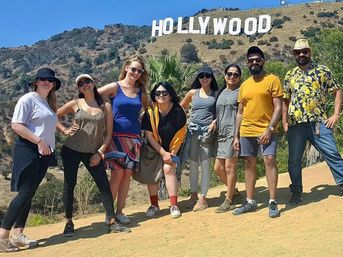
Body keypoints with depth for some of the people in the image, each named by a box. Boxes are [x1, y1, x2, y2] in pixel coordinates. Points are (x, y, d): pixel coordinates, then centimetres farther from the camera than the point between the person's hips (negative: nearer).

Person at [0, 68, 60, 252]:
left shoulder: (49, 104, 18)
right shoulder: (28, 99, -6)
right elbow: (16, 125, -15)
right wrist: (39, 141, -18)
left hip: (44, 153, 8)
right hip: (28, 151, -8)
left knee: (29, 194, 8)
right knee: (25, 193, -11)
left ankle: (18, 235, 13)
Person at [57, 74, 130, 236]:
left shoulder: (105, 107, 2)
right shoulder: (75, 104, 1)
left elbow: (108, 133, 3)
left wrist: (100, 152, -5)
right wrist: (64, 130, -6)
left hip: (93, 153, 1)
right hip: (71, 150, -1)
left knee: (104, 185, -4)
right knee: (69, 184, 1)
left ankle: (112, 223, 3)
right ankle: (69, 223, 14)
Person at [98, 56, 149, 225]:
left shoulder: (141, 91, 11)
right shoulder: (115, 87, -1)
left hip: (134, 136, 4)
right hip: (117, 136, -4)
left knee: (127, 174, 3)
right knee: (117, 173, -9)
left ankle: (119, 211, 13)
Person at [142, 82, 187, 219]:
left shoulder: (178, 111, -17)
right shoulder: (150, 112, -15)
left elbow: (180, 135, -13)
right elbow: (149, 136, -13)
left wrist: (172, 153, -13)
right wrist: (163, 153, -17)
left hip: (172, 149, -2)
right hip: (154, 149, 2)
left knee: (169, 169, -19)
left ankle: (174, 205, -12)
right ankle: (154, 205, 8)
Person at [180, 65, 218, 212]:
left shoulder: (216, 94, 6)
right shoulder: (193, 93, 11)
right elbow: (181, 107, 23)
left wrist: (214, 122, -10)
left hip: (207, 131, -2)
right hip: (193, 130, 3)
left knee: (205, 165, -5)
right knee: (193, 165, 6)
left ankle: (203, 198, 1)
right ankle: (193, 195, 18)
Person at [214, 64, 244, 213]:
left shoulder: (241, 92, -1)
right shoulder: (221, 92, 19)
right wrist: (214, 122, 9)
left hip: (233, 132, -7)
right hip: (221, 134, 7)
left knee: (229, 167, -5)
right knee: (218, 168, 8)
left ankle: (229, 201, 7)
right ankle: (235, 194, 25)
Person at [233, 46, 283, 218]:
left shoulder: (272, 80, -1)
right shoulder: (244, 85, 13)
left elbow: (278, 107, -7)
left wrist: (269, 129, -18)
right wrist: (236, 136, 10)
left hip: (266, 131, -5)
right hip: (246, 132, 5)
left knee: (270, 160, -13)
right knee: (249, 165, 8)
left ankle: (273, 202, -6)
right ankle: (250, 202, 16)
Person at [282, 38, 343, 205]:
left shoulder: (322, 71, 6)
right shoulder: (290, 76, 14)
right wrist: (284, 122, 10)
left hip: (318, 122, -3)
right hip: (295, 124, 3)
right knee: (294, 160, 8)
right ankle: (297, 192, 24)